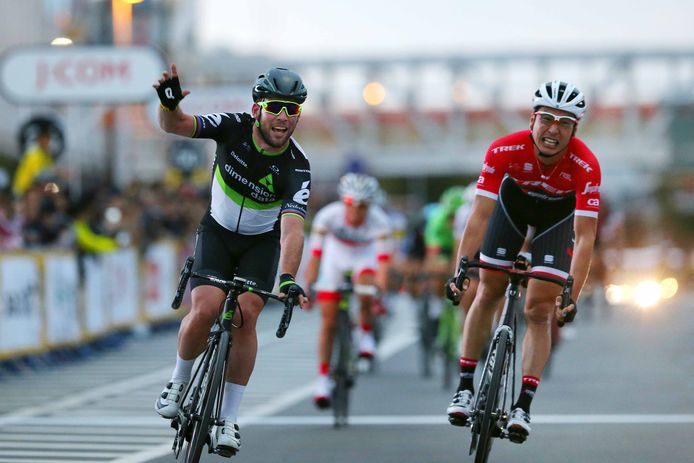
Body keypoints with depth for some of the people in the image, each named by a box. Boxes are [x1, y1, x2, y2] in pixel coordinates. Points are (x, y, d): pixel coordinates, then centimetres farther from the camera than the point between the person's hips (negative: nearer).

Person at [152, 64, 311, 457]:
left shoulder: (297, 166, -25)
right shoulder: (234, 127, -20)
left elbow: (292, 226, -36)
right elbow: (175, 125, -24)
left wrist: (288, 278, -51)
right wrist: (169, 102, -48)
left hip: (263, 242, -1)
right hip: (217, 232, 1)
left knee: (245, 316, -21)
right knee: (205, 311, -21)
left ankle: (229, 418, -10)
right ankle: (180, 381, 8)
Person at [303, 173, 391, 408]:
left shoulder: (379, 221, -33)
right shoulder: (328, 216, -32)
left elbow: (382, 261, -37)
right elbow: (315, 256, -29)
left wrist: (380, 294, -48)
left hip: (365, 254, -1)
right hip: (336, 254, 1)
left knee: (365, 289, -34)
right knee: (328, 321, -4)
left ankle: (366, 332, -4)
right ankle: (323, 378, 6)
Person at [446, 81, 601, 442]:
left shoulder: (586, 166, -38)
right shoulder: (505, 150, -35)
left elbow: (584, 236, -37)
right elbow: (480, 215, -35)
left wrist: (571, 297, -44)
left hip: (559, 212, -1)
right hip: (514, 198, 1)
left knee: (539, 310, -8)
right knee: (488, 293, 2)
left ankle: (523, 406, -6)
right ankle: (465, 386, 13)